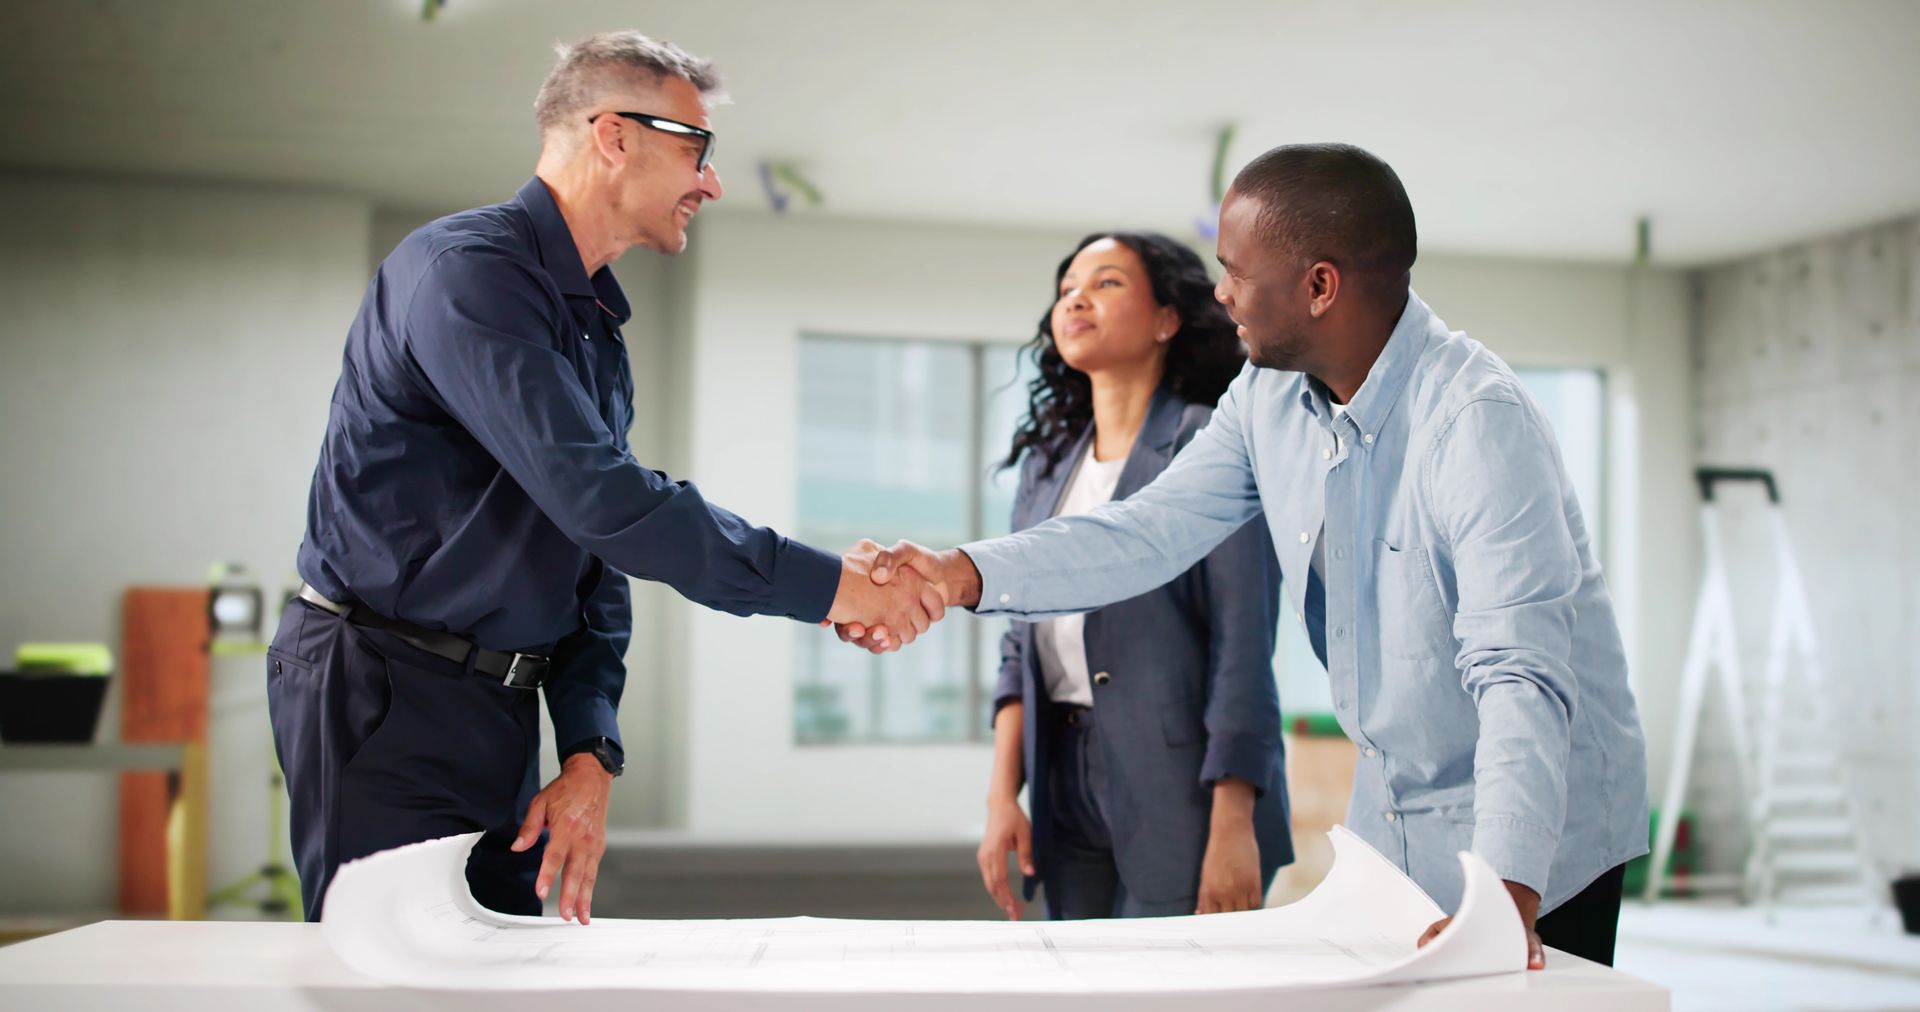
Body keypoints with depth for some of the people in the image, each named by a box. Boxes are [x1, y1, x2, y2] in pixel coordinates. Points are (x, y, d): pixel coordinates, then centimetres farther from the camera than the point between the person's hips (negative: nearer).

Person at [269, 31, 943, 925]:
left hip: (501, 707, 9)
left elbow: (595, 566, 14)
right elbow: (601, 501, -27)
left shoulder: (599, 330, 15)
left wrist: (591, 752, -1)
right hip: (383, 687, -9)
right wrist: (825, 588, -22)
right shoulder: (467, 269, -16)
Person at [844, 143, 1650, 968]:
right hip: (1387, 819, 7)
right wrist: (965, 575, -14)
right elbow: (1156, 529, -1)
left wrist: (1507, 897, -45)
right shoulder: (1269, 396, -3)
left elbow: (1520, 672, -34)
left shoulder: (1479, 421, -27)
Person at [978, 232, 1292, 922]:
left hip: (1182, 788, -6)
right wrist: (1003, 798, 4)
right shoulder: (1047, 461, 14)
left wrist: (1233, 827, -17)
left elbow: (1243, 645, -11)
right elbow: (1022, 642, 14)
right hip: (1067, 786, 6)